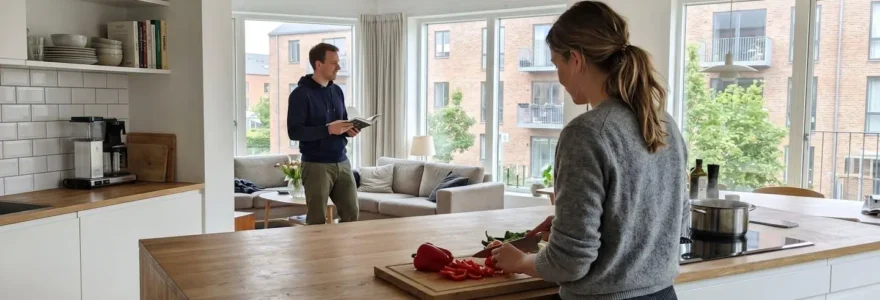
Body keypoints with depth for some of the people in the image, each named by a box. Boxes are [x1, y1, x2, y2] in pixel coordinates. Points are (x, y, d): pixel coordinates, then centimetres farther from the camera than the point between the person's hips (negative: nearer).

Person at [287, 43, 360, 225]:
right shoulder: (301, 94, -9)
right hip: (316, 165, -6)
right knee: (317, 220, 0)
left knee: (351, 213, 7)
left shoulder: (337, 91, 12)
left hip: (342, 162, 6)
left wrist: (349, 130, -3)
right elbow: (294, 132, -16)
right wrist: (328, 129, -24)